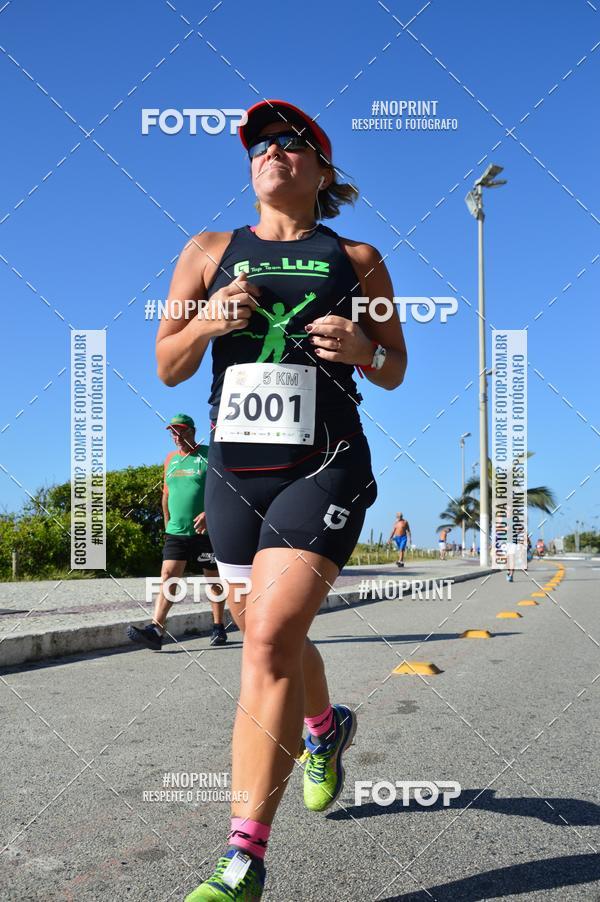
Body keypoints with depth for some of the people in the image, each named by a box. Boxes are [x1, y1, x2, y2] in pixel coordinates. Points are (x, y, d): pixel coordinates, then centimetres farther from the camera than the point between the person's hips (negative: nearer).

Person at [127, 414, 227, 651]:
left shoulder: (210, 455, -3)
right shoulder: (171, 459, 13)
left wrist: (209, 513, -21)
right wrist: (167, 525, 18)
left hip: (206, 531, -4)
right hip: (176, 531, 4)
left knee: (214, 579, 8)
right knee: (167, 577, -9)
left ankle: (218, 627, 21)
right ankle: (155, 630, -17)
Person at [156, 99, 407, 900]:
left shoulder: (355, 258, 8)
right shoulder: (209, 252, 11)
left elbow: (394, 372, 12)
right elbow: (167, 368, 8)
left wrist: (363, 349, -11)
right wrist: (207, 322, -13)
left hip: (325, 467, -3)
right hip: (234, 471, 4)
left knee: (270, 641, -17)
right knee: (273, 636, 17)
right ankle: (328, 729, 50)